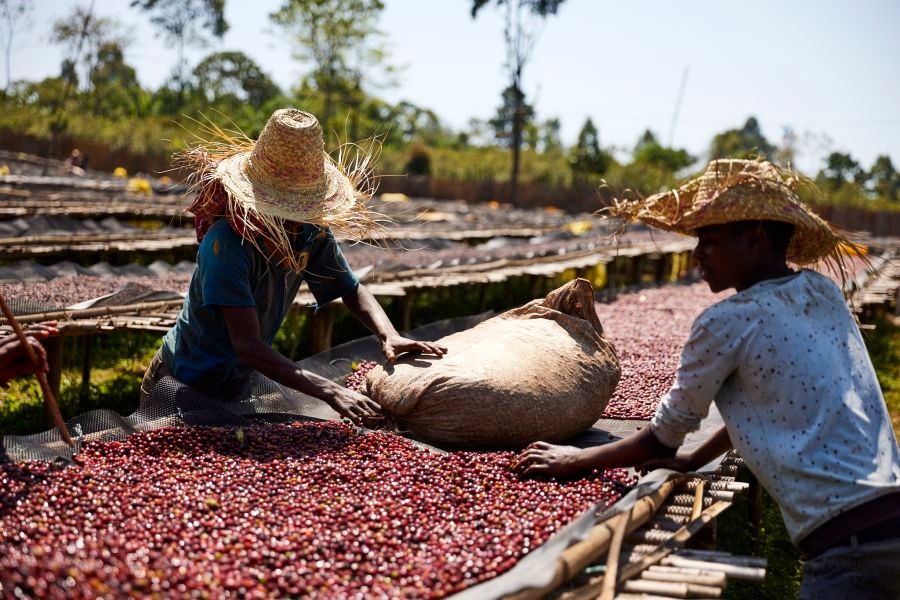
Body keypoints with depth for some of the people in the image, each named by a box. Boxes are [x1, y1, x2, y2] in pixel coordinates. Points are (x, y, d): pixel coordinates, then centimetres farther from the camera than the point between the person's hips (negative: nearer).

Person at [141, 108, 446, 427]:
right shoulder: (226, 244, -34)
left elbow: (352, 289, -1)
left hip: (238, 379, 6)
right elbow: (248, 347, -39)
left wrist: (389, 335, -23)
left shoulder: (313, 232, -14)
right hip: (187, 386, -6)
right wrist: (331, 392, -47)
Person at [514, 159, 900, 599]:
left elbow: (662, 439, 2)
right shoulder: (825, 294, 11)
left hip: (847, 547, -7)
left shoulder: (727, 322, -9)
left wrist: (577, 459, 15)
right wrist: (693, 461, 28)